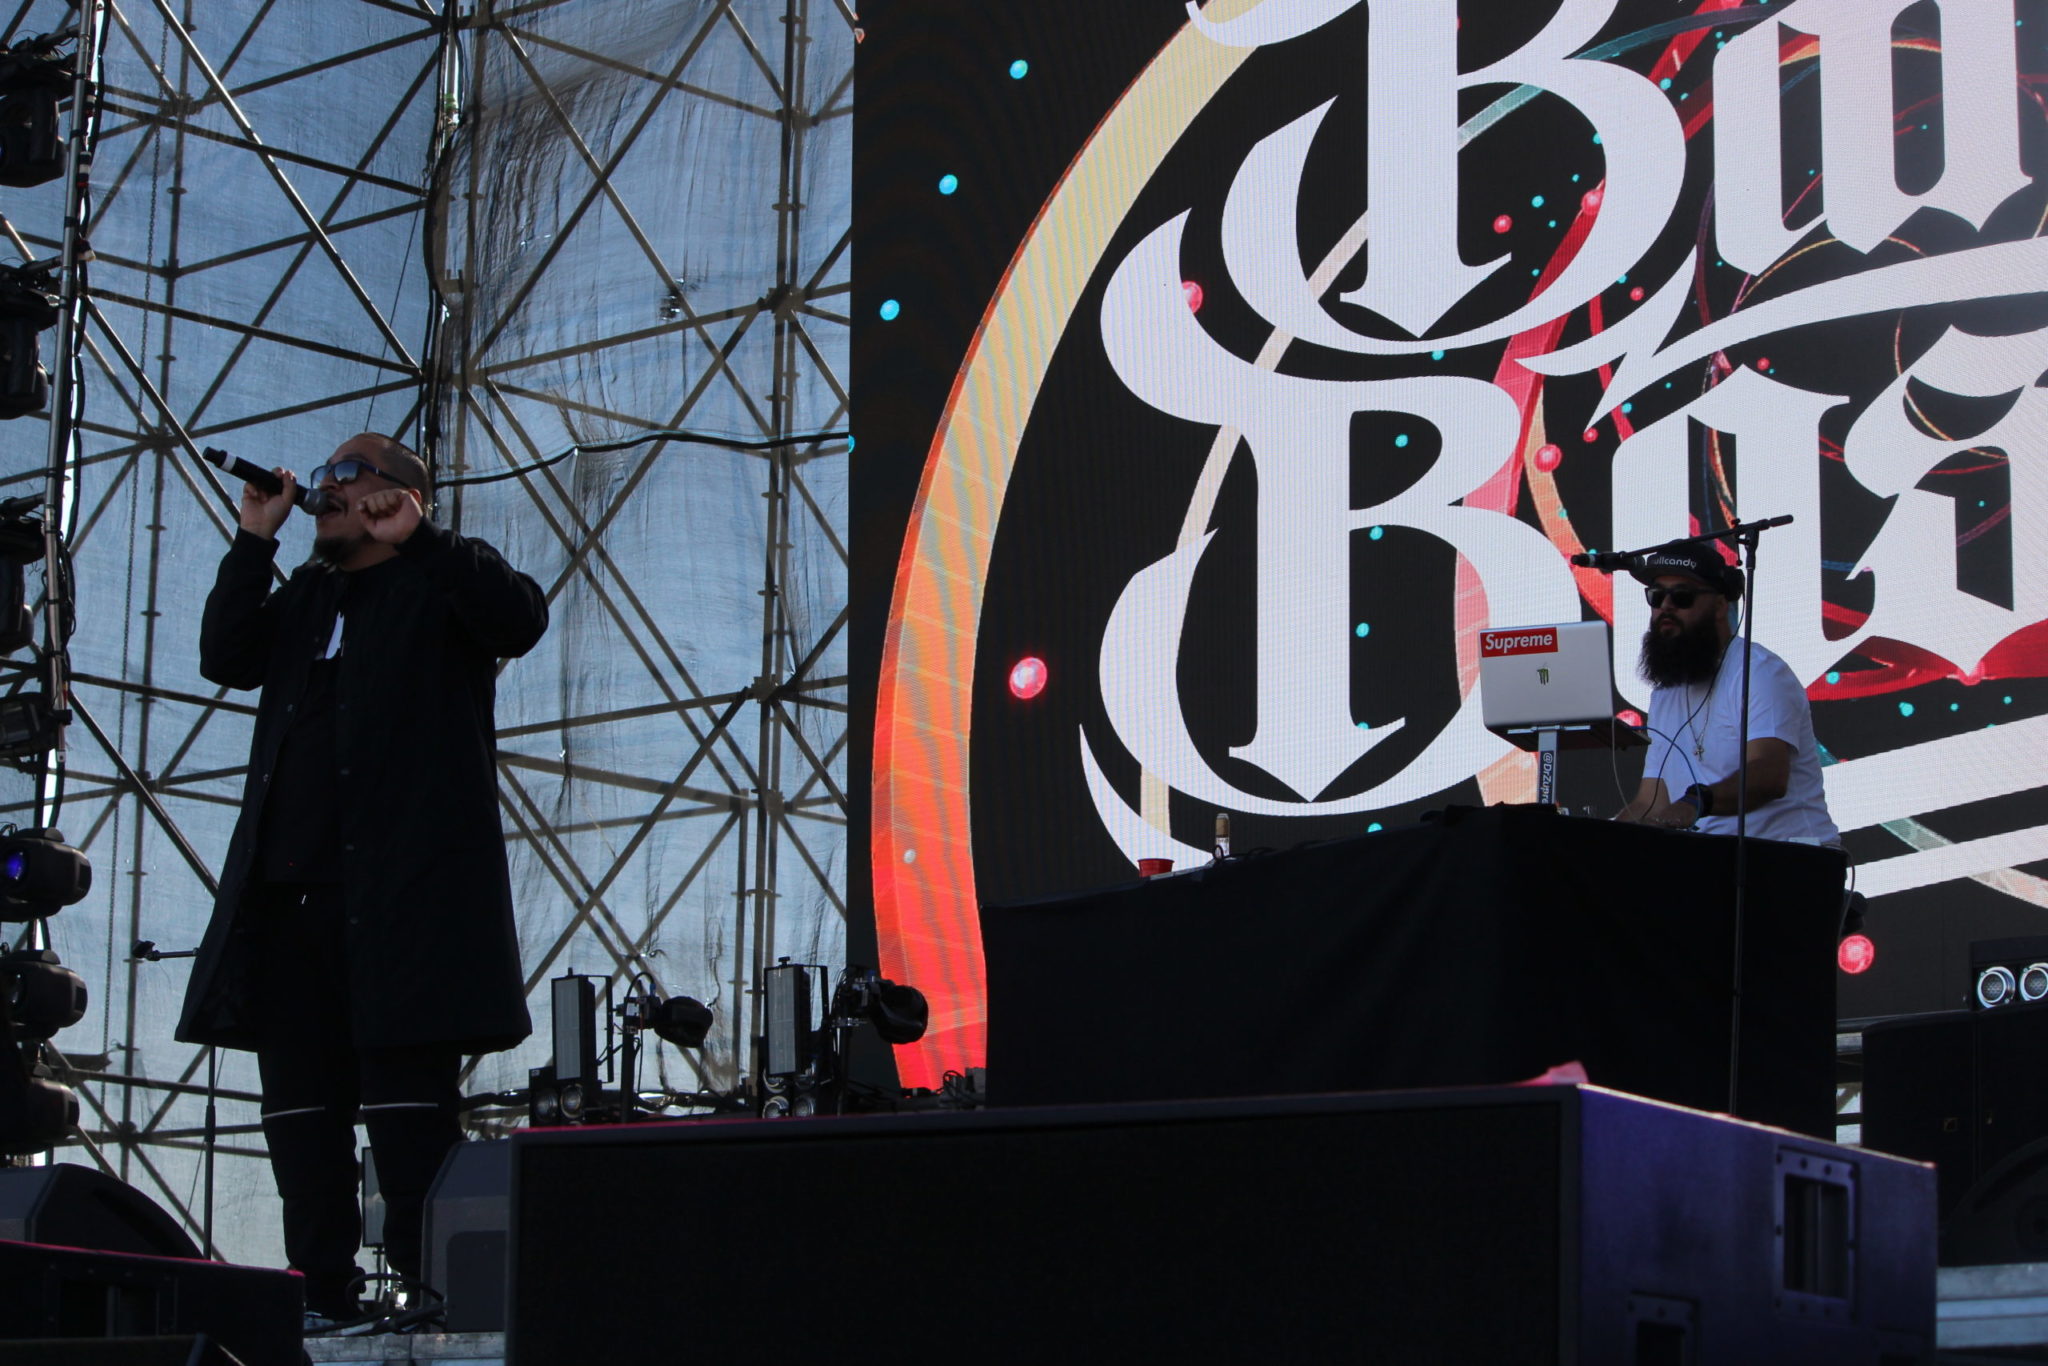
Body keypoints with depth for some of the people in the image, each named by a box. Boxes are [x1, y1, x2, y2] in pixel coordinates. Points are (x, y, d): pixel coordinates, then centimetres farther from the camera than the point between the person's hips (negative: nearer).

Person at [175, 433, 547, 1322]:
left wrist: (415, 538, -16)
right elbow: (225, 659, 10)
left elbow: (522, 619, -15)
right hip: (291, 888, 7)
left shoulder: (442, 580, 4)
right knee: (299, 1107, 7)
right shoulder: (303, 595, 23)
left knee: (405, 1098, -10)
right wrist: (255, 541, 5)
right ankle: (321, 1300, 12)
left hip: (401, 894, -7)